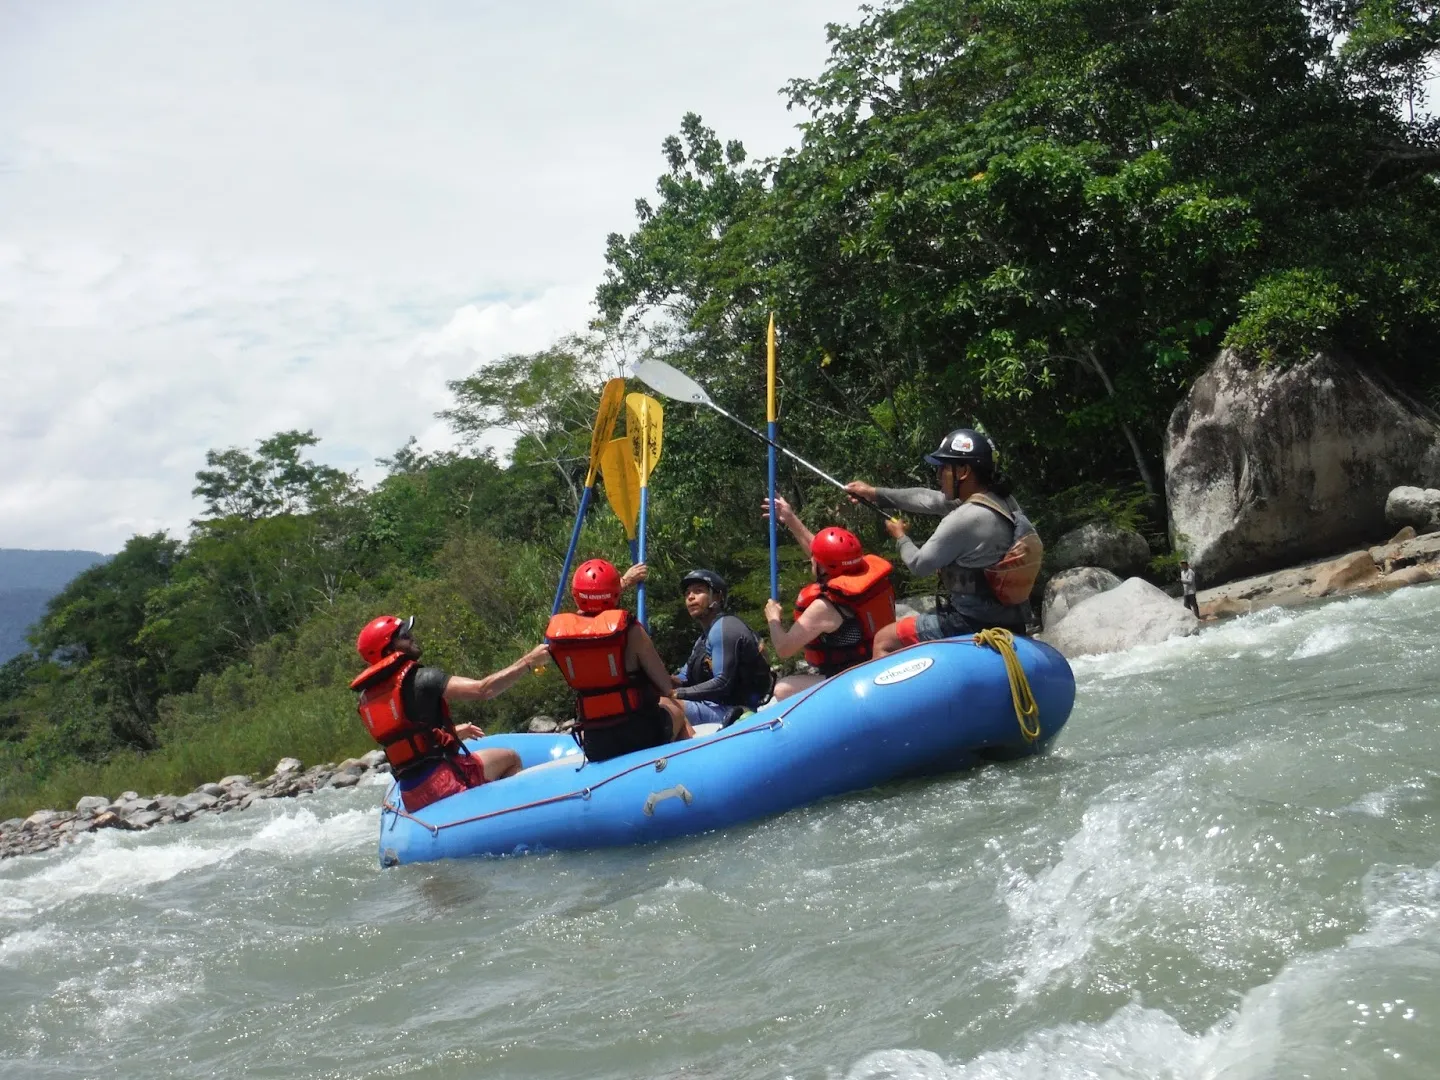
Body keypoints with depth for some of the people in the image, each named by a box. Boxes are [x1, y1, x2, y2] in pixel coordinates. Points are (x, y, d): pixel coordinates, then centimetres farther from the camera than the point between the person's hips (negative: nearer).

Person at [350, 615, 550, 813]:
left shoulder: (367, 698, 12)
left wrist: (451, 732, 31)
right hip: (441, 780, -8)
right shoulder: (419, 678, -12)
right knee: (510, 759, 6)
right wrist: (528, 662, -11)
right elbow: (483, 690, -18)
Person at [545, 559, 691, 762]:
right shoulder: (629, 630, -15)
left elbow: (590, 610, 22)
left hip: (594, 747, 3)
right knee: (676, 709, 29)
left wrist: (624, 581, 34)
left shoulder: (558, 630, -3)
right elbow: (665, 686, -9)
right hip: (642, 734, -3)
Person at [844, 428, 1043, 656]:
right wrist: (875, 493, 21)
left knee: (883, 641, 6)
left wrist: (900, 537, 9)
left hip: (973, 625, -9)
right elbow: (929, 499, 14)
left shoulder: (963, 520, -25)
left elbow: (919, 565, -12)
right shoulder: (1002, 500, 3)